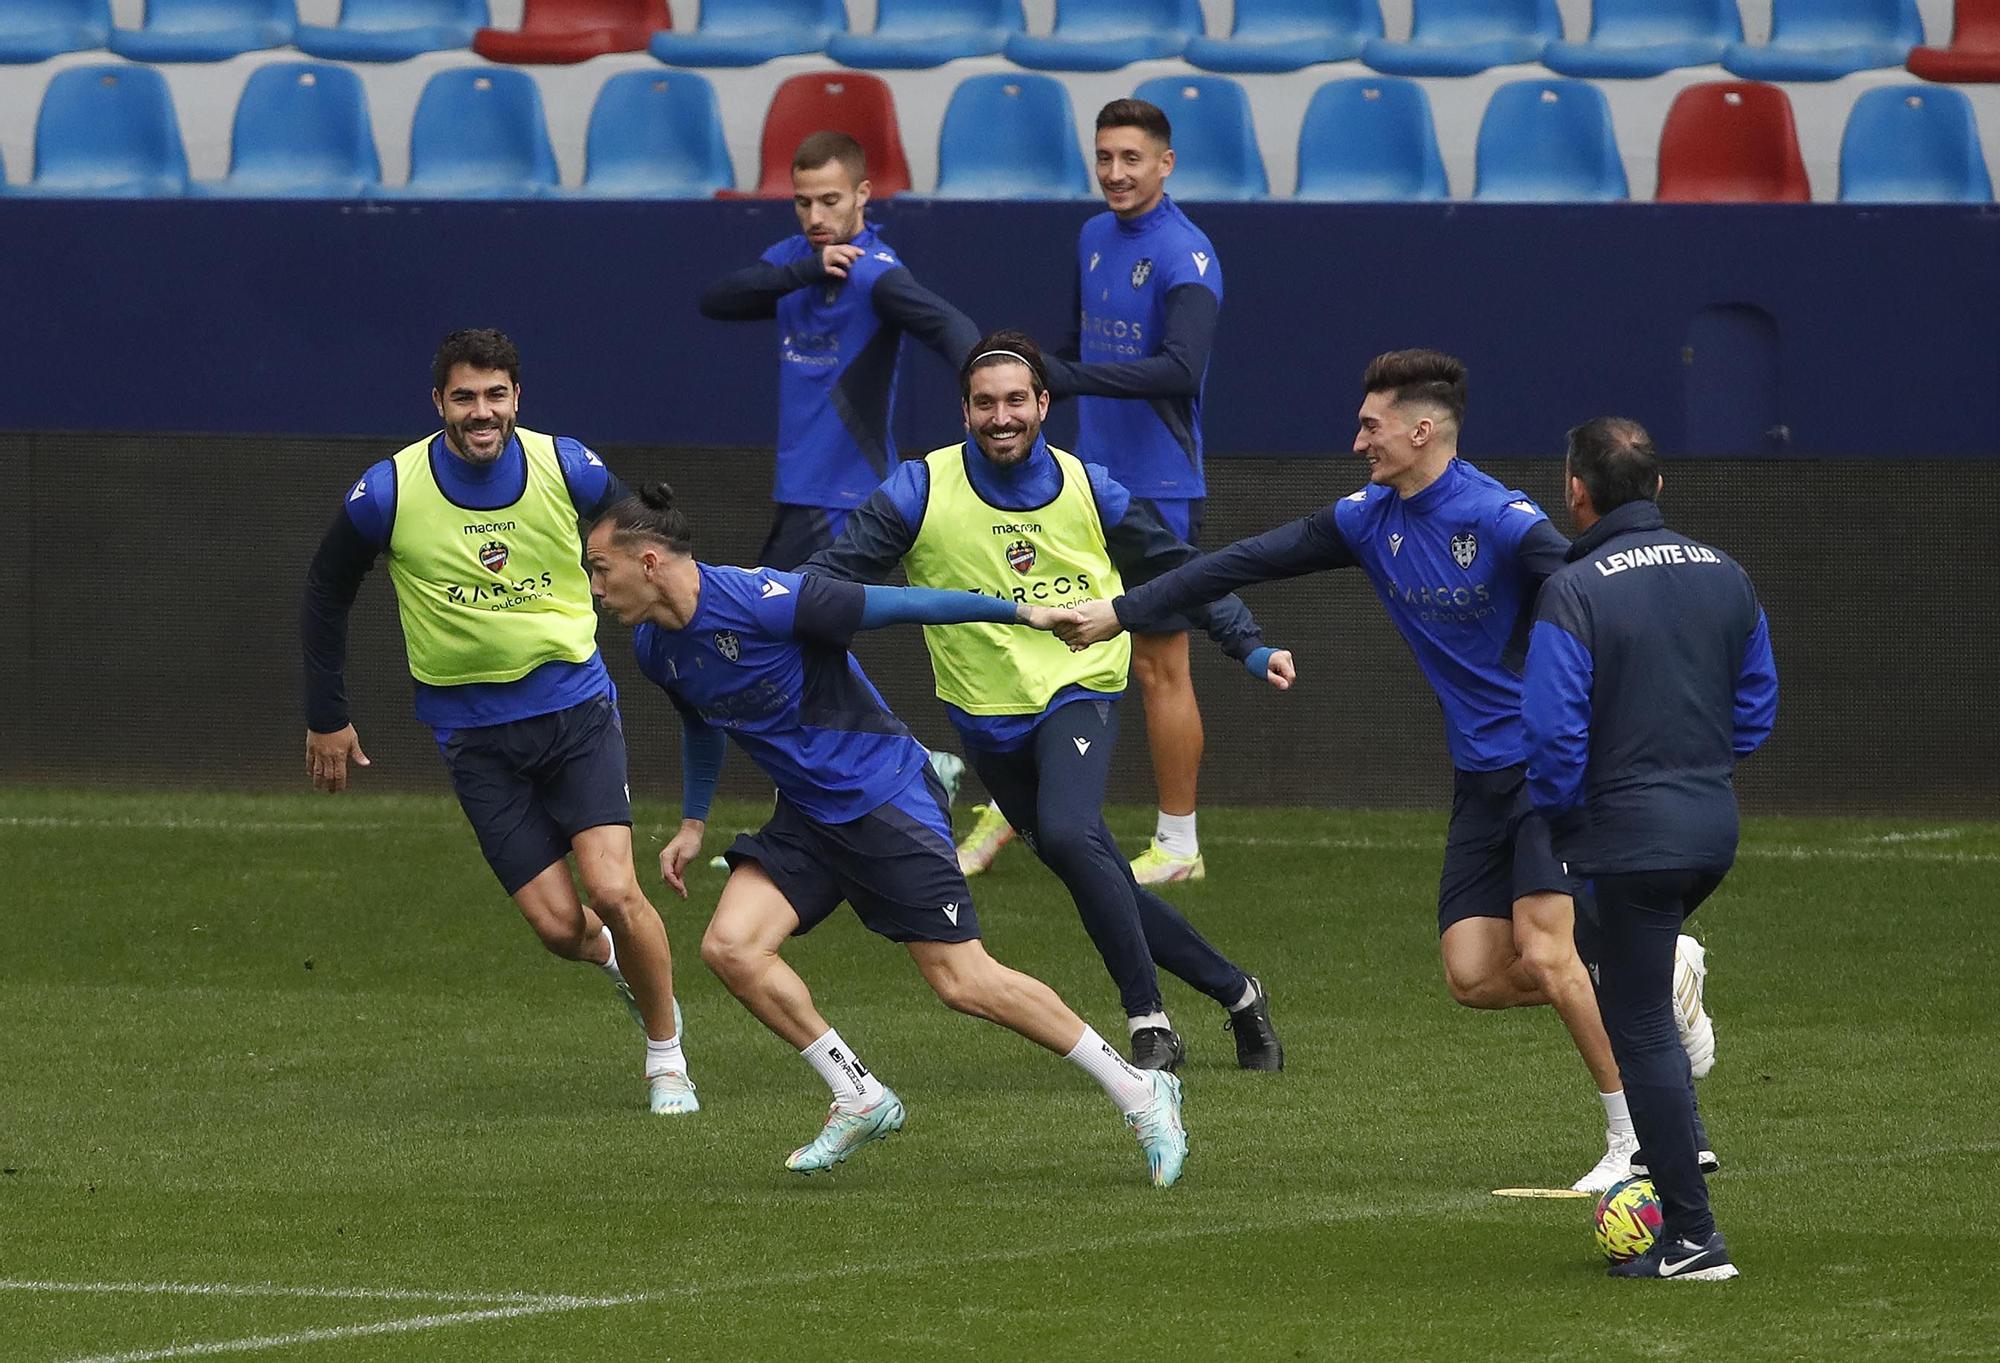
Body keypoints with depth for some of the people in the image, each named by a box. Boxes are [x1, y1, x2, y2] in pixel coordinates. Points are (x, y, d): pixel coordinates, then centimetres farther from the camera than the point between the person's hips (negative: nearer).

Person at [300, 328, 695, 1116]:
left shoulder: (567, 470, -8)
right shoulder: (390, 492, -10)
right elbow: (326, 592, 6)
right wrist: (326, 717, 8)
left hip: (576, 709, 0)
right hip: (474, 734, 0)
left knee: (614, 893, -16)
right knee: (558, 925, -8)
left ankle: (667, 1057, 6)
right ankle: (617, 961, 29)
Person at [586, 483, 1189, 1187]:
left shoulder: (763, 601, -23)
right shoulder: (655, 647, 2)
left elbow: (899, 603, -17)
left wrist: (1022, 612, -13)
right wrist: (692, 824, 26)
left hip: (886, 798, -8)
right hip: (806, 817, 8)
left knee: (963, 981, -9)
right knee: (730, 947, -11)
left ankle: (1140, 1093, 3)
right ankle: (859, 1100, 2)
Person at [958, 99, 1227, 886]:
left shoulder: (1184, 255, -15)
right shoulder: (1094, 238, 10)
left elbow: (1183, 368, -28)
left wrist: (1070, 376, -32)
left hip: (1157, 494, -7)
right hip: (1088, 481, 7)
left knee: (1158, 667, -1)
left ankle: (1178, 844, 7)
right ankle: (1007, 810, 16)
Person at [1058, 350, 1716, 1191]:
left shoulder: (1502, 521, -17)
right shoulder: (1368, 521, 5)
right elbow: (1249, 562, 11)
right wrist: (1122, 611, 12)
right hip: (1479, 778, 7)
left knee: (1544, 956, -17)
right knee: (1474, 977, -3)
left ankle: (1639, 1136, -4)